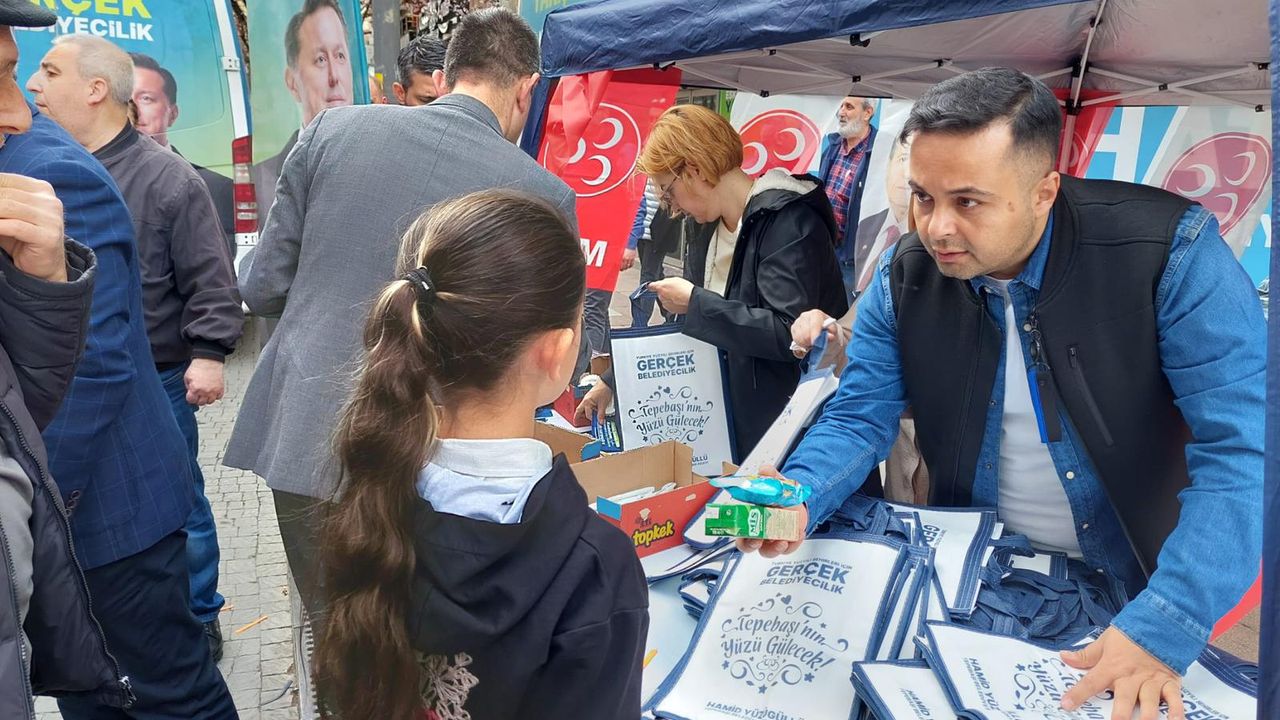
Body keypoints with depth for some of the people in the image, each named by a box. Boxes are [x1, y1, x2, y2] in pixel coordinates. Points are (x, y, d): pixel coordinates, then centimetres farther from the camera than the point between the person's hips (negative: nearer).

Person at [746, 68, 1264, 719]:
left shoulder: (1171, 249, -21)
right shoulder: (904, 276, -10)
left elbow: (1242, 443, -25)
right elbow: (860, 416, -7)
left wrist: (1164, 627, -34)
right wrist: (794, 498, -28)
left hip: (1139, 581, -2)